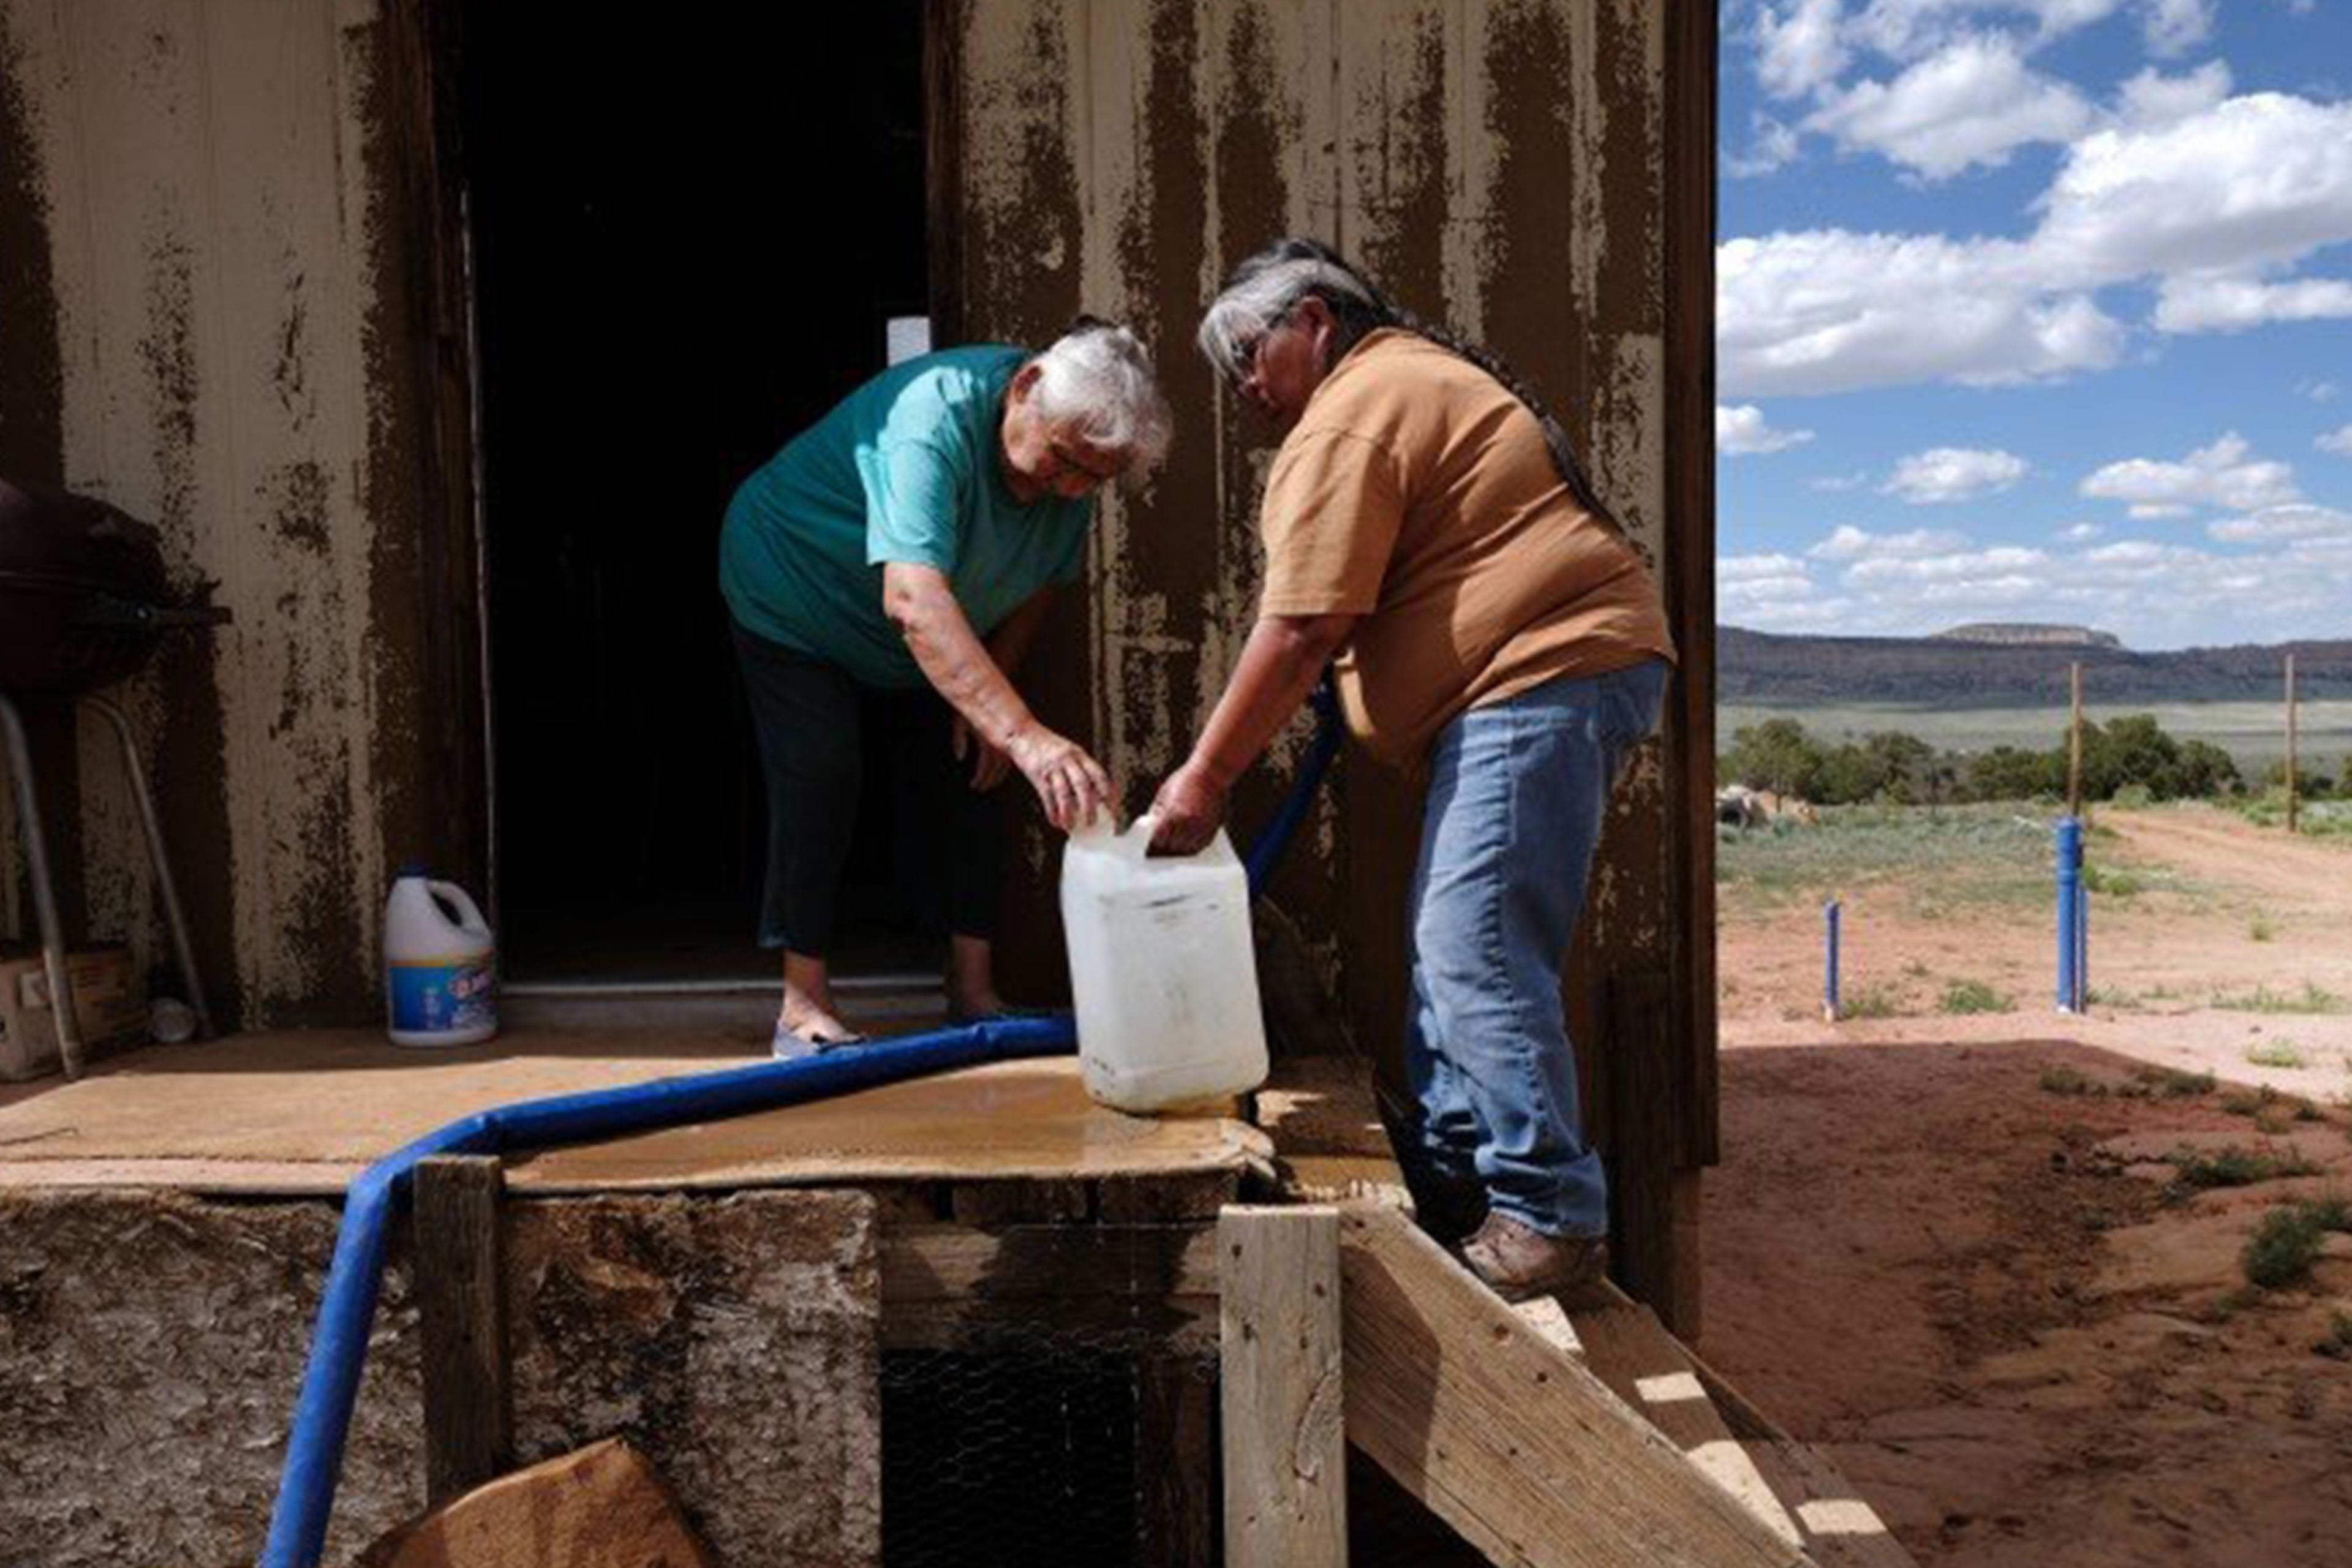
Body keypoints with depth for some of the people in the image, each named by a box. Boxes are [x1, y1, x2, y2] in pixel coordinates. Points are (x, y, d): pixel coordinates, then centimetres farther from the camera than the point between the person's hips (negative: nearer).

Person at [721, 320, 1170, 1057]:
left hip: (919, 644, 6)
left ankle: (974, 993, 6)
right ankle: (804, 1004, -8)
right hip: (791, 596, -6)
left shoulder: (1075, 464, -19)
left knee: (960, 781, 0)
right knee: (820, 781, -17)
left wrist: (986, 701, -11)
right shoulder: (935, 418, -42)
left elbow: (1040, 582, -2)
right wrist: (1024, 733, -66)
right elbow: (913, 600, -56)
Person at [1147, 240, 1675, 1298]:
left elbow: (1300, 631, -16)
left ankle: (1553, 1216, -7)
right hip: (1557, 670, 12)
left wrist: (1205, 777, -10)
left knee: (1477, 952, -13)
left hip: (1545, 678, -12)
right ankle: (1451, 1165, 23)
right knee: (1452, 935, 15)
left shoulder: (1350, 415, -10)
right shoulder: (1415, 372, 24)